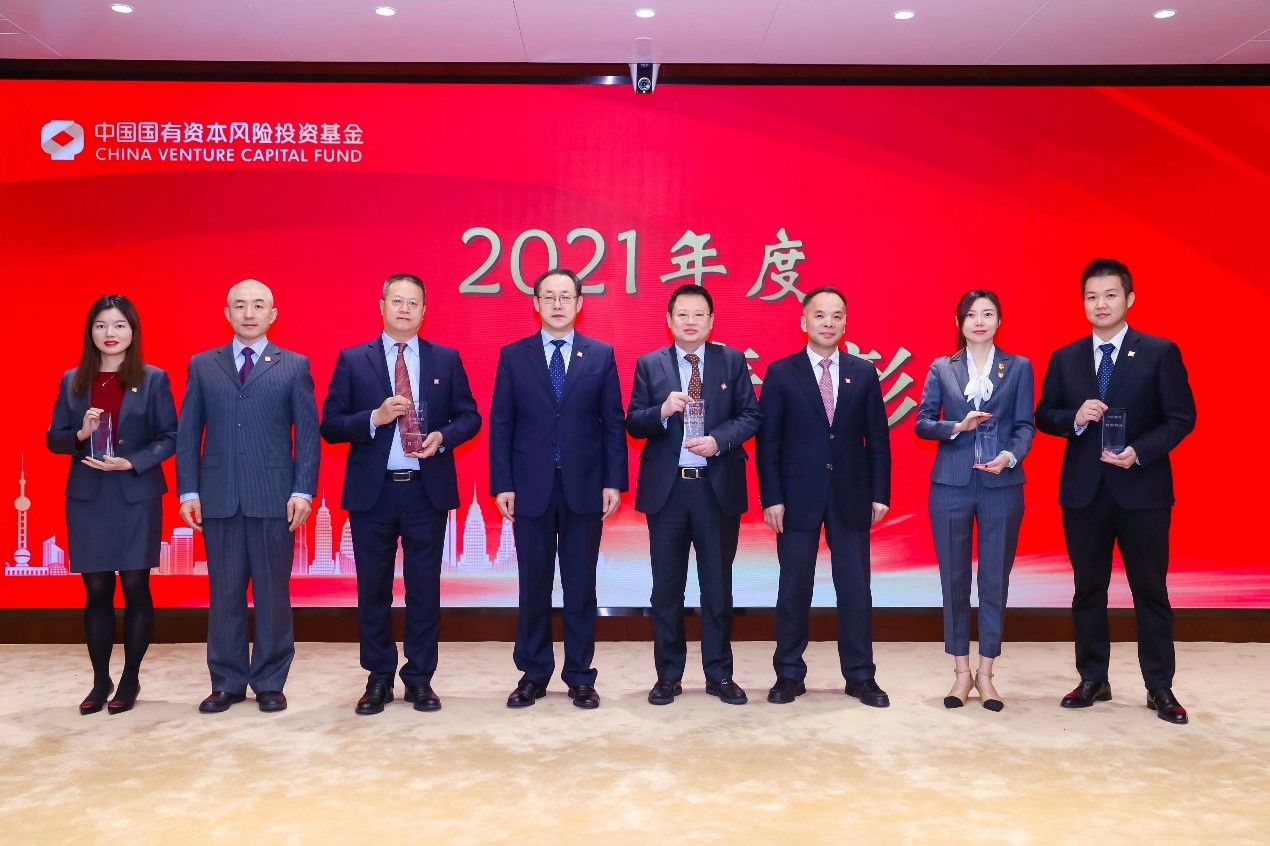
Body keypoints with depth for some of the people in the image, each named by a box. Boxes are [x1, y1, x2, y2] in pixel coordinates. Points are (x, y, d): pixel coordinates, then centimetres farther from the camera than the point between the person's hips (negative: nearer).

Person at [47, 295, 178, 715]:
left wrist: (131, 463, -17)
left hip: (137, 498, -2)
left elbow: (170, 438, -3)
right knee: (96, 590, 6)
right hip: (88, 498, 2)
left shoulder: (154, 379, -1)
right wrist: (79, 435, -13)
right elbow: (53, 438, 8)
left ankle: (130, 680, 15)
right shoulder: (72, 381, 7)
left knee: (135, 588, 3)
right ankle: (100, 680, 19)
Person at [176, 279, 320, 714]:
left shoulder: (294, 366, 5)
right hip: (218, 497, 2)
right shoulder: (202, 365, 11)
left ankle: (269, 683, 16)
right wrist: (188, 491, 0)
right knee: (223, 594, 7)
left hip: (274, 497, -1)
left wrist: (303, 491, -8)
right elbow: (188, 433, 8)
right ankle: (227, 682, 19)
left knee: (273, 593, 4)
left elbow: (307, 434, 1)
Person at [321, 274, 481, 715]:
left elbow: (470, 417, 7)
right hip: (371, 490, 0)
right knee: (373, 588, 8)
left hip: (427, 489, 1)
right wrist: (374, 418, -16)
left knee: (424, 587, 6)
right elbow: (330, 425, -1)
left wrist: (443, 436, -12)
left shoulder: (446, 359, 6)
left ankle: (420, 678, 19)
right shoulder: (352, 360, 3)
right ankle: (379, 678, 22)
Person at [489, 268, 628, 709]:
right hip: (531, 488, 0)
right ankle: (533, 674, 21)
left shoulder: (601, 355, 5)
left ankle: (580, 676, 19)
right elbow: (501, 424, 2)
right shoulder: (513, 355, 4)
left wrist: (614, 482, -3)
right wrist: (502, 484, -5)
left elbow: (613, 423, 3)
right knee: (534, 586, 8)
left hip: (585, 488, 0)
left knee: (580, 586, 7)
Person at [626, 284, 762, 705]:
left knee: (718, 585, 8)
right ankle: (668, 675, 20)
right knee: (667, 587, 7)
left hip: (719, 488, 0)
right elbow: (633, 423, 1)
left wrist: (719, 439, -16)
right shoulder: (649, 364, 4)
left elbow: (751, 416, 0)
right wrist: (663, 411, -19)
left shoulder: (733, 361, 4)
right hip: (666, 488, 0)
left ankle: (719, 674, 20)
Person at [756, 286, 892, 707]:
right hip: (798, 497, -1)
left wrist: (880, 493, 0)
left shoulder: (864, 372, 6)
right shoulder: (780, 373, 0)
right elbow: (767, 441, -3)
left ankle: (860, 675, 18)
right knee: (794, 588, 6)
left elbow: (878, 439, 6)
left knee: (855, 588, 7)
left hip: (851, 497, 2)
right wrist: (771, 498, -9)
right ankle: (789, 674, 18)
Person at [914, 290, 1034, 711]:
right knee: (954, 579, 5)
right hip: (951, 485, 0)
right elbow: (922, 423, 2)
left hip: (1002, 486, 0)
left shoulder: (1019, 367, 7)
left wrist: (1010, 456, -18)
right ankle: (961, 672, 16)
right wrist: (957, 426, -15)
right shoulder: (941, 368, 7)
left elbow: (1026, 425, 0)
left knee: (995, 579, 5)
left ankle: (985, 673, 16)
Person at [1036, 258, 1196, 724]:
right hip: (1083, 491, 3)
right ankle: (1092, 680, 22)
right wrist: (1075, 417, -14)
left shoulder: (1161, 353, -1)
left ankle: (1160, 688, 17)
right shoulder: (1064, 358, 7)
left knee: (1150, 590, 5)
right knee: (1088, 589, 10)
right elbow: (1044, 415, 7)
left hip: (1142, 489, -2)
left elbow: (1181, 418, -4)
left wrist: (1140, 452, -18)